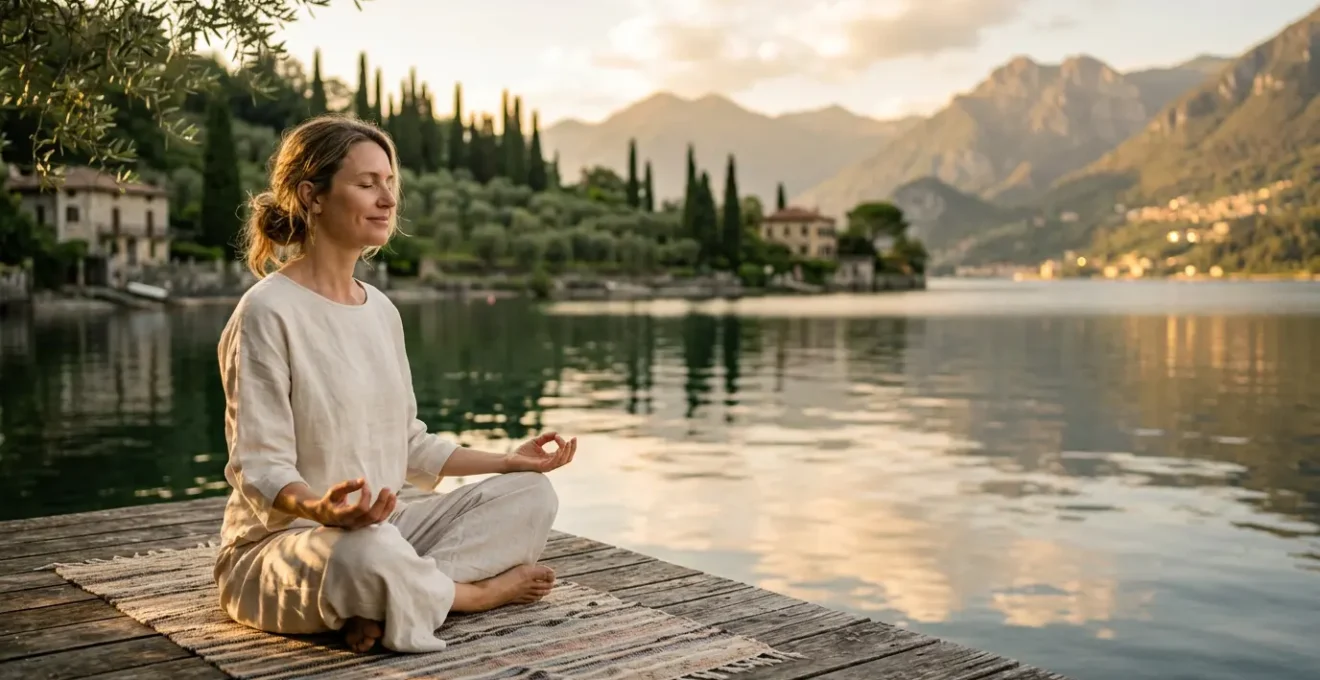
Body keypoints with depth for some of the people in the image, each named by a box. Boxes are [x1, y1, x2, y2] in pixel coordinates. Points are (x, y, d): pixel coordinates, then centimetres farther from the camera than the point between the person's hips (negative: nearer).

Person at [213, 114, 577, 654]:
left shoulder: (381, 310, 10)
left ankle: (388, 601, -19)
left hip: (383, 526, 8)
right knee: (366, 552, -40)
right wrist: (321, 509, -39)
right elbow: (259, 469, -18)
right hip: (281, 540, -7)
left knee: (530, 496, -3)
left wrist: (509, 460, 9)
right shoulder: (267, 313, -14)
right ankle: (480, 591, -8)